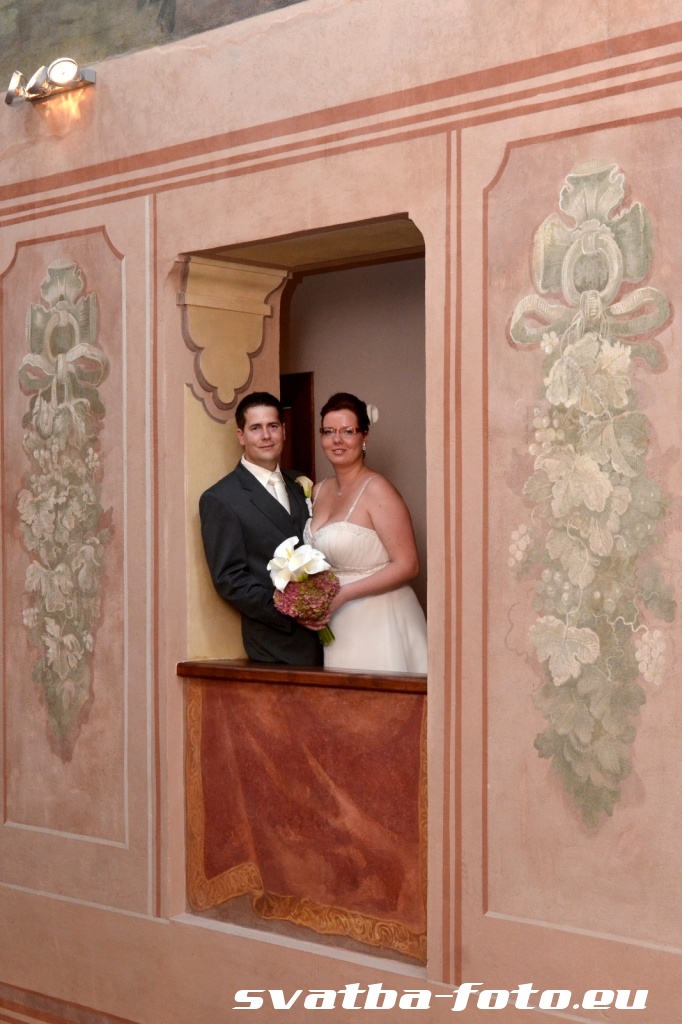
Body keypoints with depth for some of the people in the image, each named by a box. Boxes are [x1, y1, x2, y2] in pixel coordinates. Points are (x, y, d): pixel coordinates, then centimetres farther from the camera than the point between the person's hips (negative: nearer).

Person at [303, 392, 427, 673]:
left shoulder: (376, 490, -13)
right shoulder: (319, 492, 8)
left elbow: (407, 565, -16)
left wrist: (343, 594, -21)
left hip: (377, 623, -6)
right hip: (337, 626, 7)